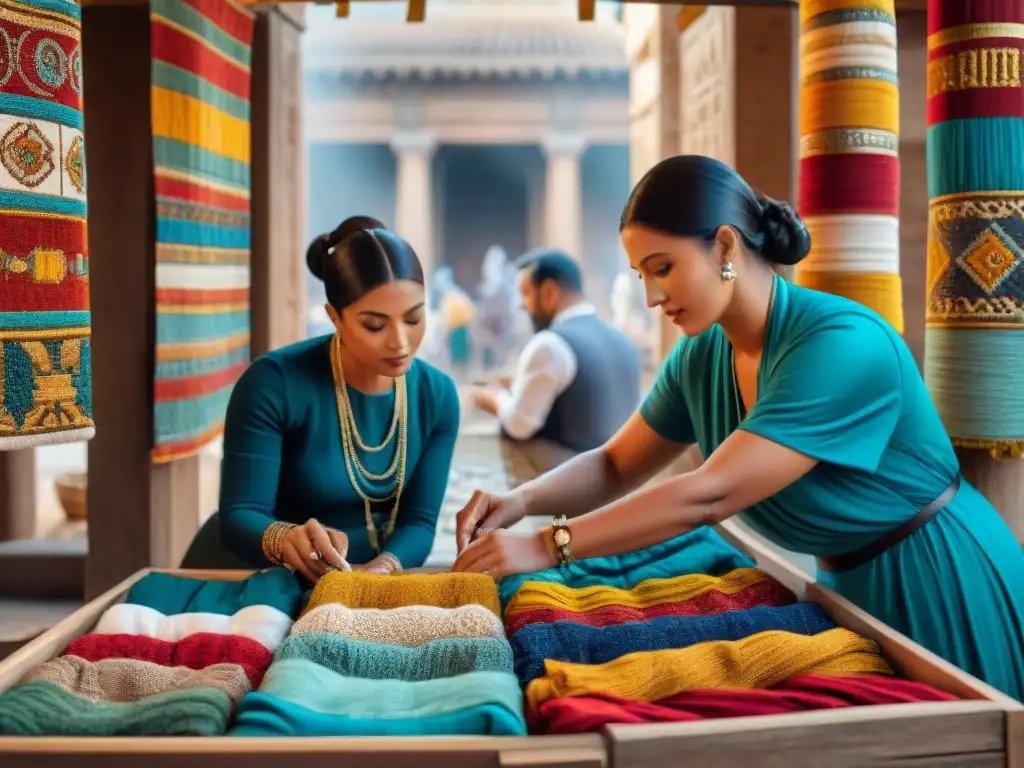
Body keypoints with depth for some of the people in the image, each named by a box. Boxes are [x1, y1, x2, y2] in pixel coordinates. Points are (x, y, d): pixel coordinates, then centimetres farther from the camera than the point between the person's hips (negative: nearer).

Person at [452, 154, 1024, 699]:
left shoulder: (842, 345, -29)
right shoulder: (700, 357, -4)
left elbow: (710, 494, -33)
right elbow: (615, 467, 6)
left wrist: (546, 546, -33)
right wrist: (522, 500, -14)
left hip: (941, 586, -7)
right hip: (853, 590, 7)